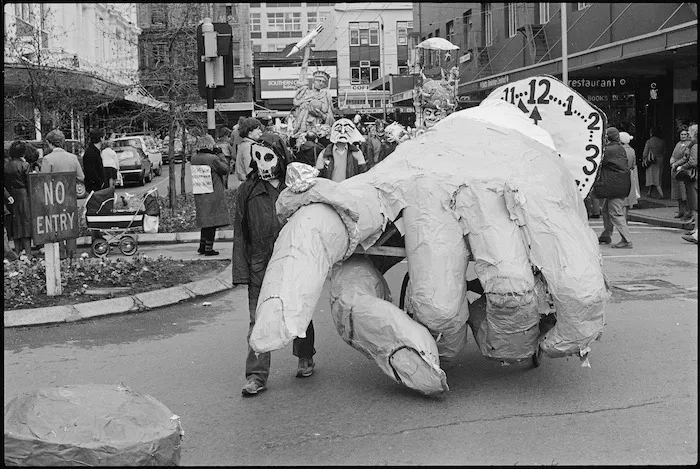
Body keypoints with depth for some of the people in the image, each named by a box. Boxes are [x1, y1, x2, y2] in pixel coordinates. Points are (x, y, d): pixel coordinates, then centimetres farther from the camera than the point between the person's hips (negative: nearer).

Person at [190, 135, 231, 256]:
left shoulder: (194, 158, 2)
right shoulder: (213, 159, -17)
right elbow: (225, 169, -7)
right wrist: (221, 155, 4)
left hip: (199, 195, 6)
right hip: (213, 195, -6)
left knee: (205, 221, 17)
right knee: (212, 221, 1)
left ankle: (202, 246, 21)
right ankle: (208, 248, 2)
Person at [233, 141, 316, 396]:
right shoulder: (247, 191, 3)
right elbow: (240, 233, 4)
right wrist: (241, 269, -2)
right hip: (260, 264, 0)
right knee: (258, 319, -3)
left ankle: (305, 358, 35)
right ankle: (257, 375, 2)